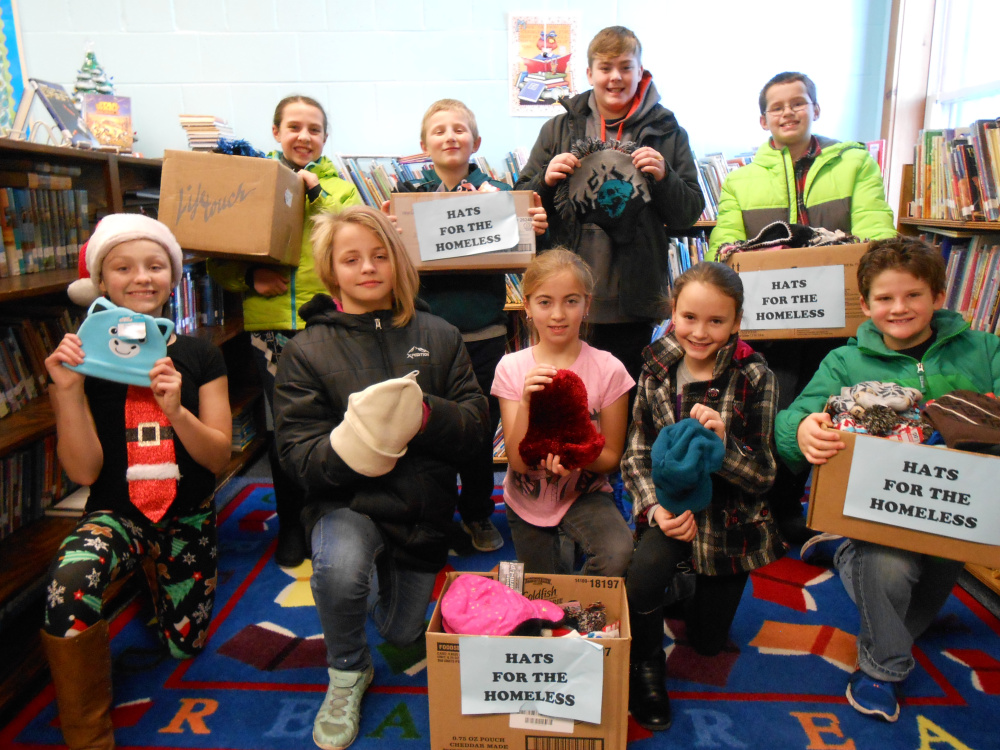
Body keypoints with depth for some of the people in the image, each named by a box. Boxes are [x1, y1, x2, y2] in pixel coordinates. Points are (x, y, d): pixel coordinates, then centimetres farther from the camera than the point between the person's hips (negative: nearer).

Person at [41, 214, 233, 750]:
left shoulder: (199, 356, -5)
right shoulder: (80, 361, -6)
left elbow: (219, 457, -9)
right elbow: (84, 471, -12)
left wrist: (175, 410, -28)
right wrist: (68, 390, -24)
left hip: (189, 517, 2)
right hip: (117, 513, -1)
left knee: (185, 646, 13)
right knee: (68, 583, -35)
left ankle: (164, 571, 47)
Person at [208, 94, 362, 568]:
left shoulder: (340, 187, 12)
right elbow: (218, 259, 9)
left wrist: (317, 193, -9)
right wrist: (249, 277, -10)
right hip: (269, 323, 1)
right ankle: (291, 524, 24)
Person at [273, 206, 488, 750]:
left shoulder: (437, 336, 1)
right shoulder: (307, 350, -5)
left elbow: (476, 424, -4)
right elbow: (298, 454, -11)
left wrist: (426, 414, -25)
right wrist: (352, 443, -32)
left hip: (423, 507, 3)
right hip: (347, 502, -2)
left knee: (404, 634, 17)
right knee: (339, 567, -36)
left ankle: (393, 583, 54)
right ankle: (348, 674, -3)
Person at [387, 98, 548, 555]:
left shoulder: (499, 194, 3)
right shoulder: (410, 195, 3)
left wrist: (537, 231, -18)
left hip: (484, 333, 1)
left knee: (481, 429, 13)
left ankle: (477, 513, 34)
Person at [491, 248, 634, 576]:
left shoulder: (608, 369, -15)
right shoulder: (512, 368, -13)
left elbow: (611, 456, -8)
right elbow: (518, 461, -17)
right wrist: (525, 403, -32)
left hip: (584, 494, -1)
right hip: (527, 501, 2)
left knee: (617, 554, -30)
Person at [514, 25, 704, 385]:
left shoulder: (666, 132, 8)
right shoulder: (559, 129, 9)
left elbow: (688, 215, 5)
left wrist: (663, 177, -12)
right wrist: (546, 181, -10)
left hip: (634, 303, 0)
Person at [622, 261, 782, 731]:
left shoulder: (754, 378, -15)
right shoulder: (657, 370, -8)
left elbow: (762, 476, -14)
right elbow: (635, 455, -3)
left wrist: (722, 444, -33)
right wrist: (656, 507, -20)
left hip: (730, 515, 0)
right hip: (671, 505, 0)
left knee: (707, 641, 13)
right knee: (640, 584, -31)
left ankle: (700, 590, 48)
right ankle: (646, 667, 2)